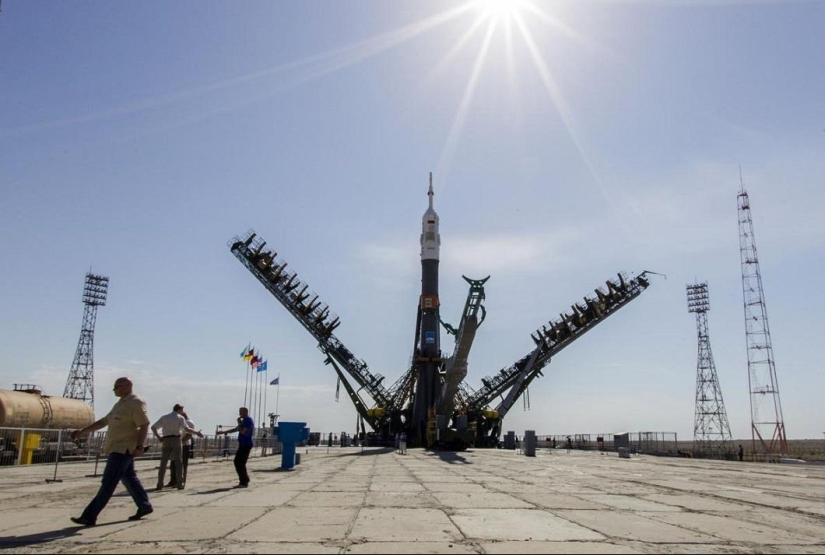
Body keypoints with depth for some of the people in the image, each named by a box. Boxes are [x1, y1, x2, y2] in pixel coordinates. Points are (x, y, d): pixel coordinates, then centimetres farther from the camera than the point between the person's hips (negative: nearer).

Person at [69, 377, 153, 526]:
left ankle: (89, 516, -5)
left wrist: (139, 446, -25)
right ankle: (144, 506, 23)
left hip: (123, 449, -10)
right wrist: (82, 431, 17)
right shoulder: (120, 404, 17)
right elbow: (104, 421, 22)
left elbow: (144, 425, -18)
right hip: (119, 448, 10)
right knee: (129, 478, 15)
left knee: (108, 483, -7)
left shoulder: (136, 403, -13)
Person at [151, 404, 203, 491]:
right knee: (178, 462, 4)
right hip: (176, 440, -3)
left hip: (166, 441, 3)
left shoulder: (164, 417, 14)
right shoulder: (180, 417, 1)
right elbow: (186, 429, -13)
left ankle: (160, 485, 1)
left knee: (163, 463, 6)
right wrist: (197, 432, -2)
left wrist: (158, 437, 10)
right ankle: (179, 484, 4)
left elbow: (153, 427, 12)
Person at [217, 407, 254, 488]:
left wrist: (239, 423, -9)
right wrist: (224, 432, 25)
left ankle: (244, 482, -4)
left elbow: (243, 432, -21)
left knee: (240, 463, -9)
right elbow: (236, 429, 26)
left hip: (245, 445, -10)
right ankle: (244, 481, 16)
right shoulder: (245, 420, 19)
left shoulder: (248, 420, -13)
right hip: (243, 445, 10)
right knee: (238, 462, 11)